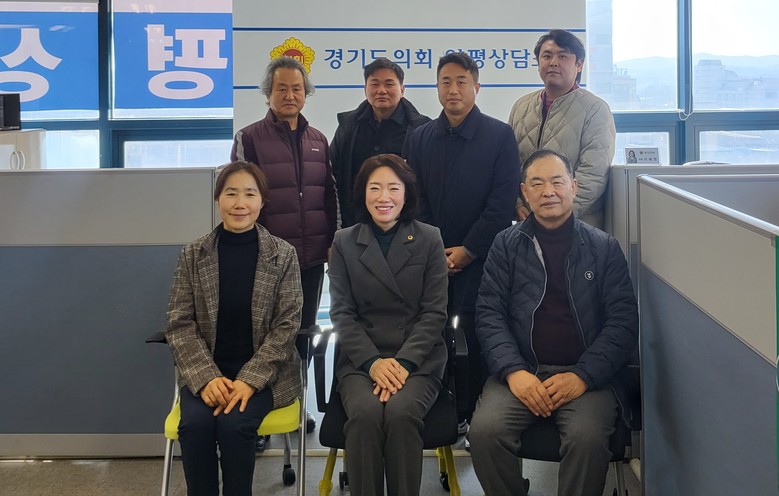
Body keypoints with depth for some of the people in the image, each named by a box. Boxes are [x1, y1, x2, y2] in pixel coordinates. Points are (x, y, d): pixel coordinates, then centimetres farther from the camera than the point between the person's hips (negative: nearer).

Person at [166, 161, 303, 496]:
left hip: (264, 371, -1)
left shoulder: (283, 255, -2)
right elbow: (179, 324, -1)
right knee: (195, 424, -27)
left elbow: (287, 324, -6)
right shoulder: (193, 254, 1)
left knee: (234, 423, -28)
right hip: (206, 372, 1)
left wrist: (249, 379, -17)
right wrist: (207, 377, -16)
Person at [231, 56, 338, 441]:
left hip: (311, 258, 5)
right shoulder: (250, 138, -3)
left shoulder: (317, 140, 11)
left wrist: (332, 242, 7)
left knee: (303, 334, 13)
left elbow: (330, 195, 15)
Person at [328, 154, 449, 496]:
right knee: (365, 413, -31)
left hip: (418, 360, 0)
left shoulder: (429, 240, 6)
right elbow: (342, 313, 3)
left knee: (401, 413, -31)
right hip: (361, 360, 1)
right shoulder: (344, 242, 8)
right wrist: (373, 362, -13)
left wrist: (403, 361, -14)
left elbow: (434, 312, 1)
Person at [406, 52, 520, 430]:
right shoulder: (421, 137, 11)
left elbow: (504, 201, -5)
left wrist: (467, 251, -7)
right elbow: (416, 200, 10)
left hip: (480, 260, -3)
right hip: (433, 260, 3)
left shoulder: (499, 135, 0)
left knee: (476, 340, -4)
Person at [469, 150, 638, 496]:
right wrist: (513, 371, -12)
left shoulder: (604, 247, 8)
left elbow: (623, 321, 2)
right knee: (484, 431, -26)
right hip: (520, 371, 1)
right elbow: (489, 314, 5)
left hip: (585, 375, -1)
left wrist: (582, 376, -12)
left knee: (588, 438, -31)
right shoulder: (506, 245, 10)